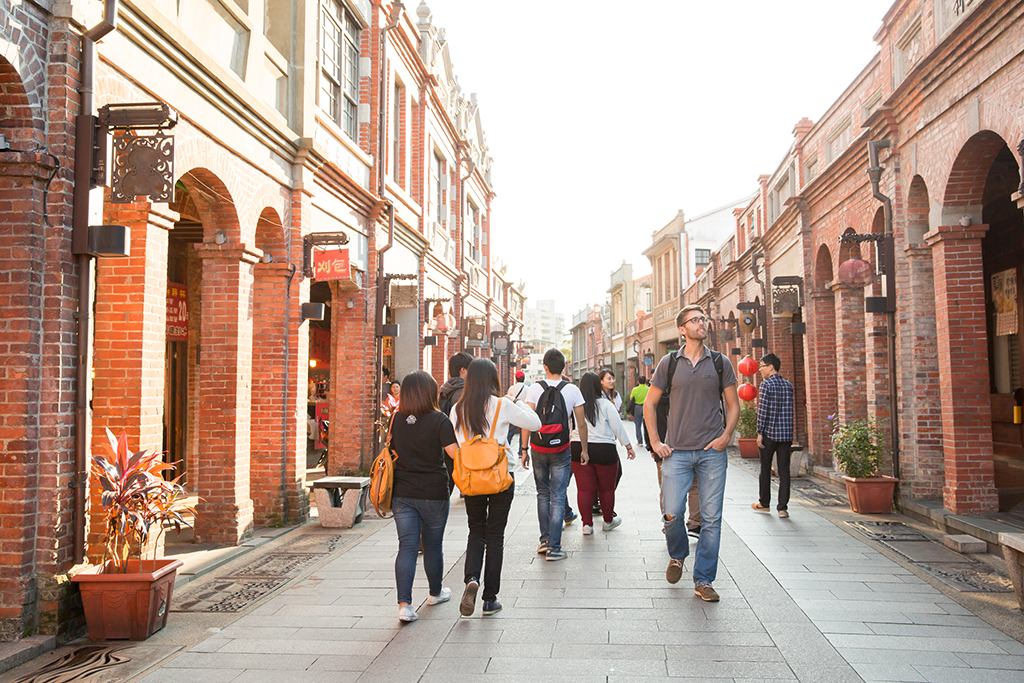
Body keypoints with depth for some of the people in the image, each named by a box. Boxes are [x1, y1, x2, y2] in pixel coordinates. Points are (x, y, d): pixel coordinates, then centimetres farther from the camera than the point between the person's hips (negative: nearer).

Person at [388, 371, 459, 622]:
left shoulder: (395, 419, 0)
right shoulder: (439, 420, -13)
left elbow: (392, 451, 10)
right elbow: (455, 453, -15)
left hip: (402, 493, 3)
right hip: (433, 493, -3)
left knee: (407, 547, 2)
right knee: (433, 545, 15)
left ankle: (404, 604, -8)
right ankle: (436, 593, 35)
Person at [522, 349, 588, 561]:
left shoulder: (535, 388, -4)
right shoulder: (572, 390, -4)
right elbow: (582, 424, 0)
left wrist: (524, 449, 1)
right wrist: (584, 449, 11)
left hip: (538, 450, 1)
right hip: (561, 450, -1)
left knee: (542, 494, 17)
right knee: (557, 497, 1)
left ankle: (544, 540, 20)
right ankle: (554, 548, 1)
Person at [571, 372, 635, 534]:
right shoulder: (605, 404, -5)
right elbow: (618, 427, -2)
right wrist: (628, 446, 7)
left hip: (578, 449, 1)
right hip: (604, 450, -1)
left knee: (584, 489, 6)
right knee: (606, 488, 14)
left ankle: (587, 524, 9)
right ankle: (608, 521, 29)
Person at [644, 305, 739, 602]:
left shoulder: (720, 363, 6)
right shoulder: (669, 363, 4)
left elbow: (733, 405, 12)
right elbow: (649, 403, 10)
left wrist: (726, 435, -4)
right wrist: (655, 441, 2)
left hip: (712, 452, 1)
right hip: (677, 452, -1)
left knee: (712, 518, 1)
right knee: (672, 513, -5)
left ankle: (703, 581, 13)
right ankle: (677, 556, 27)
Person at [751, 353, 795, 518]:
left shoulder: (766, 384, -9)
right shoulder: (788, 385, 9)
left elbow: (762, 411, -13)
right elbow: (790, 411, 11)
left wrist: (760, 433, -9)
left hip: (769, 433, -5)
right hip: (786, 434, 5)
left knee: (765, 469, 9)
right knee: (784, 470, 3)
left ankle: (764, 504, 20)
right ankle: (783, 507, 1)